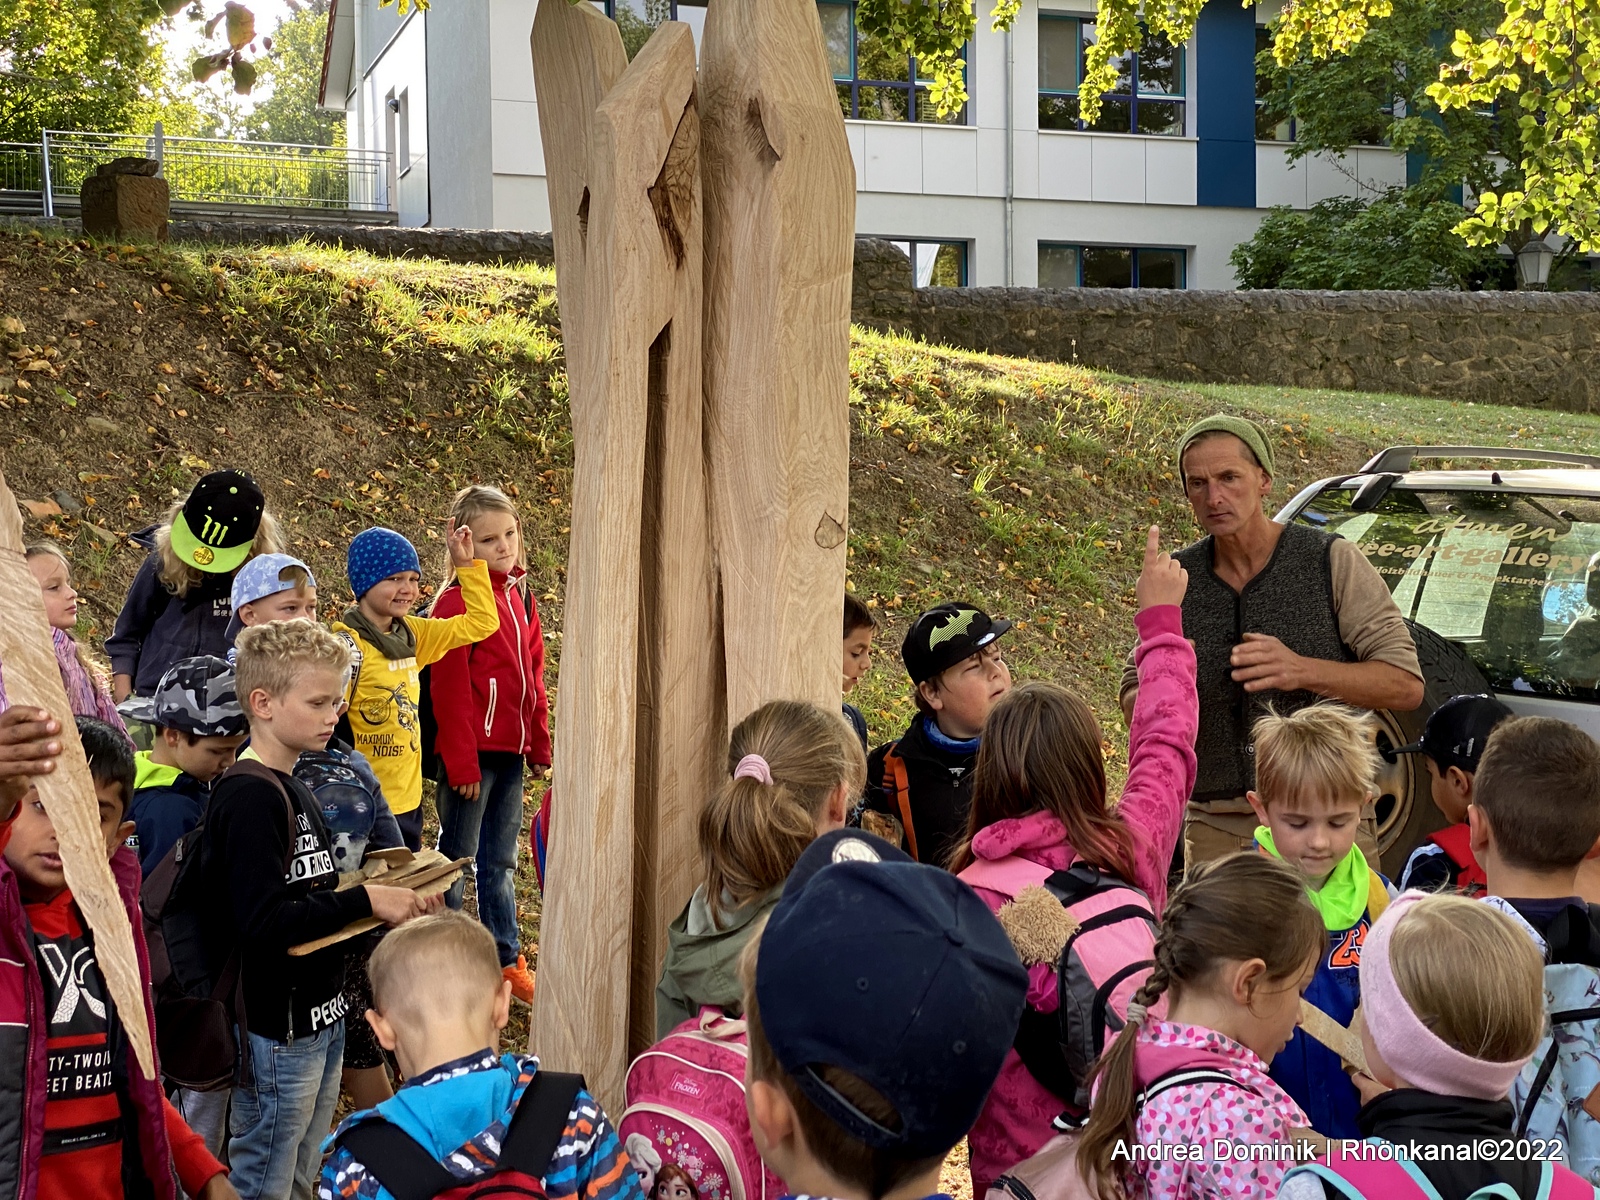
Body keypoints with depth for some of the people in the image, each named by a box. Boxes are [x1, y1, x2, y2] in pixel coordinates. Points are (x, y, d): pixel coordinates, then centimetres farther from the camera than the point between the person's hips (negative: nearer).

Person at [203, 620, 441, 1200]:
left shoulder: (291, 789, 10)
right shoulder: (249, 795, -20)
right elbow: (263, 922, -26)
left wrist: (393, 897, -1)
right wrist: (364, 901, -23)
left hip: (320, 1017, 9)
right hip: (277, 1032, -9)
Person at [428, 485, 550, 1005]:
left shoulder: (520, 595, 10)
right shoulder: (457, 601, -13)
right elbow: (449, 689, -15)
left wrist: (538, 743, 12)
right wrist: (462, 763, -17)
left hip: (510, 752, 7)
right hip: (471, 751, -7)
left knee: (500, 862, 16)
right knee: (456, 858, 5)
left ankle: (508, 960, 26)